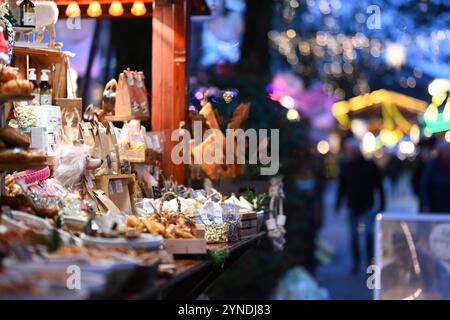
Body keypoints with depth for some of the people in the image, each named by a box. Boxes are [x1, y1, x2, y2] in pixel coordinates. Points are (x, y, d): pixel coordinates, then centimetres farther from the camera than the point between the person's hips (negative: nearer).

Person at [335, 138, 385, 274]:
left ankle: (370, 259, 2)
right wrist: (338, 204, 10)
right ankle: (356, 262, 16)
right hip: (352, 206, 3)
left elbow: (379, 186, 2)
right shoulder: (345, 167, 5)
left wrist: (382, 205, 0)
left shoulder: (370, 165, -2)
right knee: (353, 236, 4)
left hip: (367, 206, -3)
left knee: (369, 232, -14)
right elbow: (341, 187, 14)